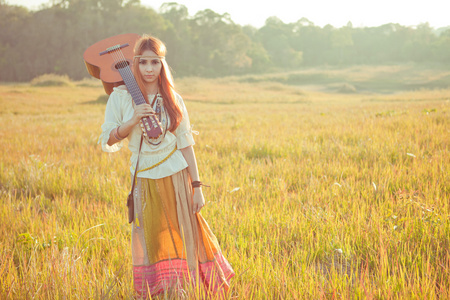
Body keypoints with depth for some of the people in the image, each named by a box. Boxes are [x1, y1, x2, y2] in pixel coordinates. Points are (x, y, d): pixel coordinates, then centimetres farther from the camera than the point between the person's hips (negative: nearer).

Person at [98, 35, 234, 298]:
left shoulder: (173, 100, 2)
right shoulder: (121, 96, -1)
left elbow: (185, 144, 3)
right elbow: (108, 140, -2)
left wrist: (197, 186, -1)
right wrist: (132, 121, -19)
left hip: (176, 177, 1)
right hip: (145, 180, -1)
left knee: (184, 239, 4)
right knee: (153, 243, 2)